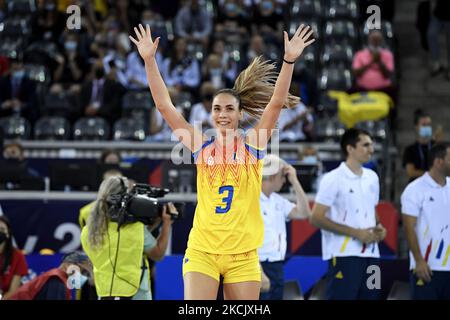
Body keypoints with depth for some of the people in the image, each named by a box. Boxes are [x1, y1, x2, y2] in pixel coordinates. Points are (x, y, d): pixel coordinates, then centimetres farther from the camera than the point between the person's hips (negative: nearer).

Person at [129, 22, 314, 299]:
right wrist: (150, 60, -5)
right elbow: (164, 105, 1)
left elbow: (277, 102, -8)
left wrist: (289, 60, -18)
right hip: (201, 250, 0)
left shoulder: (253, 145, 3)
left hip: (243, 254, 0)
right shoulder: (201, 147, 5)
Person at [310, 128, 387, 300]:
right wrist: (356, 232, -16)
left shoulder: (372, 177, 14)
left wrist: (379, 228, 3)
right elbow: (316, 218, -12)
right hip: (344, 255, -7)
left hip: (371, 254, 7)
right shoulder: (333, 179, -8)